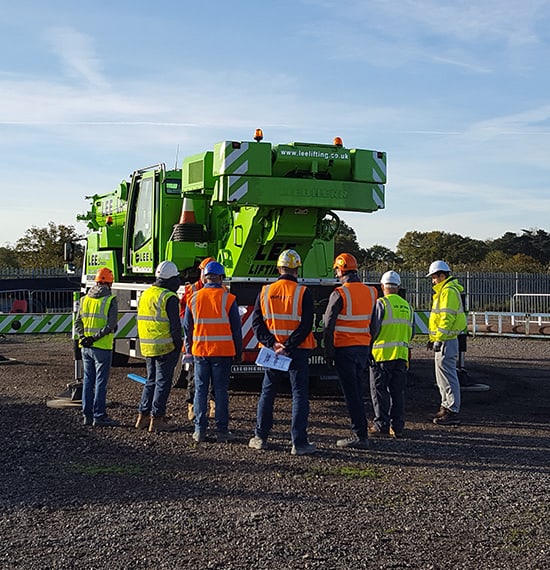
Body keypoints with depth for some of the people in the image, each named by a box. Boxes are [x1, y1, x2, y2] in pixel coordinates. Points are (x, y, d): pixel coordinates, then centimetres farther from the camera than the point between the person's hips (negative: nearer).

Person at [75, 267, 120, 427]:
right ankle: (99, 416, 1)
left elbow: (77, 322, 7)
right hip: (102, 347, -6)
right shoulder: (110, 300, -9)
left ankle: (87, 415, 16)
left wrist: (83, 336, -5)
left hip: (86, 348, 6)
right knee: (101, 382, -1)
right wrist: (95, 338, -15)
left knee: (88, 381, 12)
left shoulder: (85, 299, 10)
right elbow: (111, 325, -17)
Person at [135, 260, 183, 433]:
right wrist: (178, 344, -6)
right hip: (165, 347, -8)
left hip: (147, 347, 8)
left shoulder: (145, 294, 12)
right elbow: (175, 325, -16)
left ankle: (143, 416, 19)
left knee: (151, 380, 17)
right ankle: (157, 420, 2)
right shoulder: (169, 298, -14)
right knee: (163, 382, 0)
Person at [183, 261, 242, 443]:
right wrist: (238, 352, 8)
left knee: (200, 390, 8)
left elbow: (187, 327, 9)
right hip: (222, 352, -2)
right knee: (221, 390, 3)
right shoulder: (228, 298, -5)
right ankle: (222, 431, 4)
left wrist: (188, 350, 19)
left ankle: (199, 430, 9)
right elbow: (236, 328, -1)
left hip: (200, 351, 2)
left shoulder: (193, 298, 3)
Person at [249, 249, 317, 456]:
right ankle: (299, 443, -1)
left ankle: (260, 437, 20)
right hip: (297, 352, -3)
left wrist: (272, 344, -8)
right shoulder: (303, 293, -7)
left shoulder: (265, 292, 2)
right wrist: (288, 346, -15)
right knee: (300, 394, 1)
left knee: (267, 393, 15)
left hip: (271, 351, 3)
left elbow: (257, 323, -1)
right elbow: (306, 325, -14)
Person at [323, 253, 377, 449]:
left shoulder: (340, 294, -12)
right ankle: (360, 432, 20)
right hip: (364, 347, 6)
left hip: (345, 348, -6)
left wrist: (328, 351, -4)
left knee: (351, 393, -2)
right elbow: (372, 322, 9)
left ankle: (360, 435, -3)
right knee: (357, 390, 16)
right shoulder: (371, 292, 5)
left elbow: (328, 324, -12)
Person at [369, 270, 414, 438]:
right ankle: (397, 427, 11)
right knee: (398, 391, 10)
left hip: (382, 354, -6)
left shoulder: (381, 303, -8)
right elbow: (411, 332, 16)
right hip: (401, 354, 6)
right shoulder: (406, 306, 12)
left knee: (379, 391, 1)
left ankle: (381, 426, 0)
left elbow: (373, 328, -12)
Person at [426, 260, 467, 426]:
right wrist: (433, 338, 24)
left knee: (448, 376, -9)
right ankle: (447, 407, 25)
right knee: (443, 376, 17)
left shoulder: (449, 291, -15)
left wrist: (439, 339, -22)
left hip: (446, 341, -11)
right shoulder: (443, 291, 19)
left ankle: (452, 412, -6)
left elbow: (447, 318, -22)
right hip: (443, 340, 11)